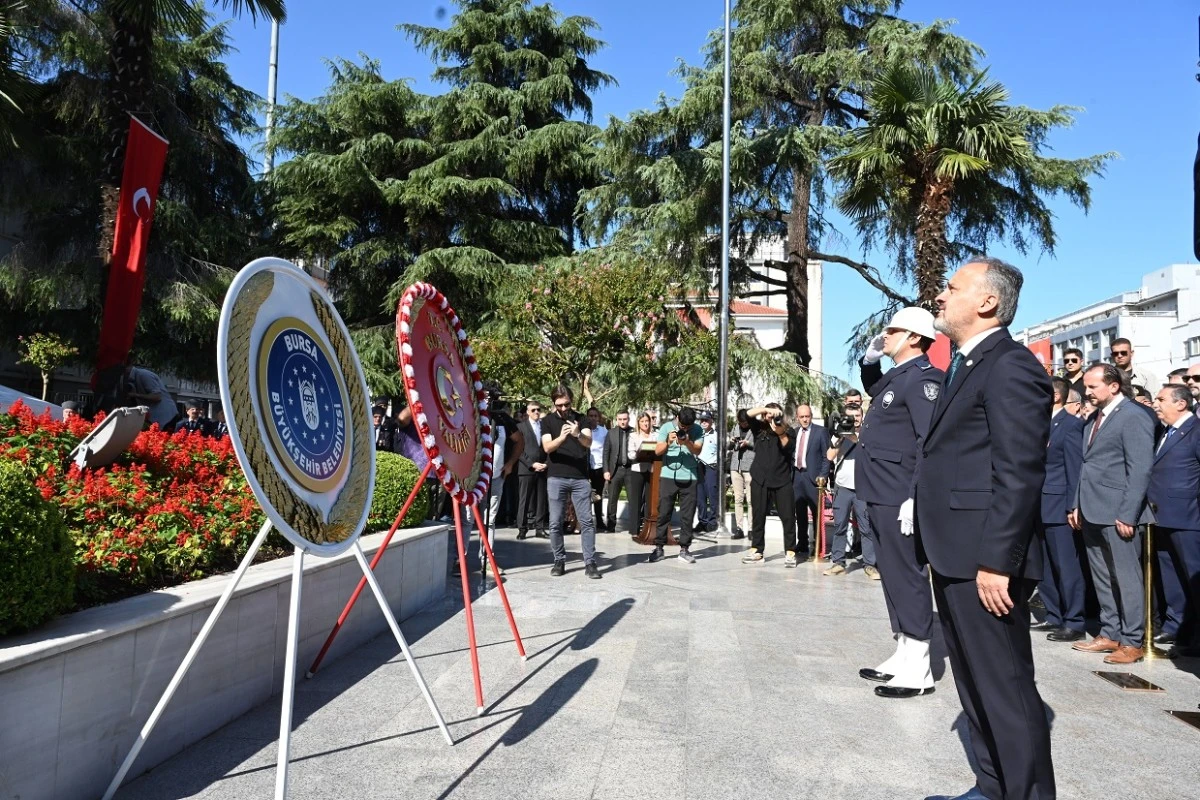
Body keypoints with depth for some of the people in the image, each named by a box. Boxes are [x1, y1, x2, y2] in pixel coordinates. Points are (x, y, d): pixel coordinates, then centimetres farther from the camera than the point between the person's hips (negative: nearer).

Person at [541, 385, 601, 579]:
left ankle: (590, 562, 4)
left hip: (581, 478, 1)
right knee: (556, 522, 2)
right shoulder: (548, 421, 3)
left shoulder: (581, 419, 5)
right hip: (556, 478, -1)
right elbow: (547, 447, -10)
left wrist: (578, 434, -32)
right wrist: (561, 437, -31)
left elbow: (588, 442, -9)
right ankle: (559, 561, 13)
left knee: (587, 521, -1)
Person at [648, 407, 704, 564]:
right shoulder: (666, 428, 0)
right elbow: (657, 451, -7)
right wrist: (668, 442, -25)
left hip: (689, 478, 1)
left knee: (687, 515, 3)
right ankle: (659, 548, 6)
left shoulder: (698, 430, 1)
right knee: (664, 513, 0)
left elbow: (697, 450, -11)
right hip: (668, 476, -1)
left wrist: (687, 442, -29)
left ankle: (684, 549, 11)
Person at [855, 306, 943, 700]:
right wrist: (870, 358, 20)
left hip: (900, 501, -10)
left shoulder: (922, 378, -14)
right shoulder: (896, 376, 15)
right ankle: (903, 656, 24)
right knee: (894, 578, 14)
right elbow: (872, 388, 39)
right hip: (881, 498, 10)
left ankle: (918, 670, 4)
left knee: (907, 579, -4)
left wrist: (915, 498, -25)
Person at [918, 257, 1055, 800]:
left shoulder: (1010, 367, -13)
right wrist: (941, 550, 17)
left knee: (1006, 688, 1)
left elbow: (1019, 475, -20)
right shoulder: (965, 367, 17)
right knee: (975, 685, 19)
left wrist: (996, 562, -22)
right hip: (956, 558, 10)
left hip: (984, 562, -10)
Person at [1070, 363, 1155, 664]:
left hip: (1117, 513, -8)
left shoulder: (1133, 417, -10)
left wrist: (1128, 514, -19)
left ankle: (1132, 642, 10)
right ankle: (1110, 634, 24)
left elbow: (1140, 470, -15)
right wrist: (1077, 505, 14)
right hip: (1093, 512, 8)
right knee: (1102, 577, 14)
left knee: (1126, 577, 1)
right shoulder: (1095, 418, 15)